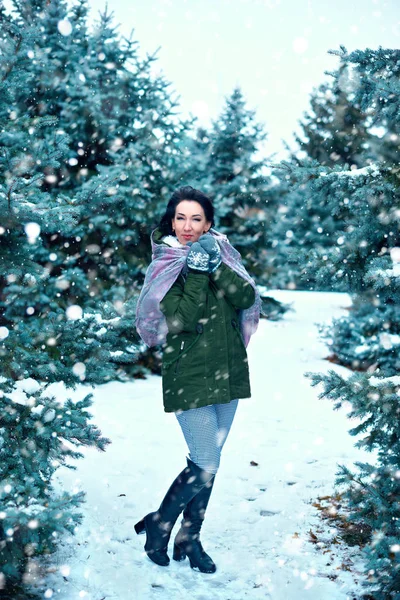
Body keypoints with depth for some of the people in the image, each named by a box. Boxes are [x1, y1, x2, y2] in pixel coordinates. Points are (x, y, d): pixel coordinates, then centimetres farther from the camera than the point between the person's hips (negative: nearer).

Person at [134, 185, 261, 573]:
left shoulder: (221, 253, 8)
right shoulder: (164, 265, -5)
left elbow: (247, 298, -8)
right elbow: (180, 319, -18)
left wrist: (216, 267, -19)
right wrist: (196, 273, -20)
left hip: (228, 374, 5)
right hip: (189, 377, -5)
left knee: (206, 462, 12)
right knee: (206, 466, -7)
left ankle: (190, 538, 27)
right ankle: (156, 525, 15)